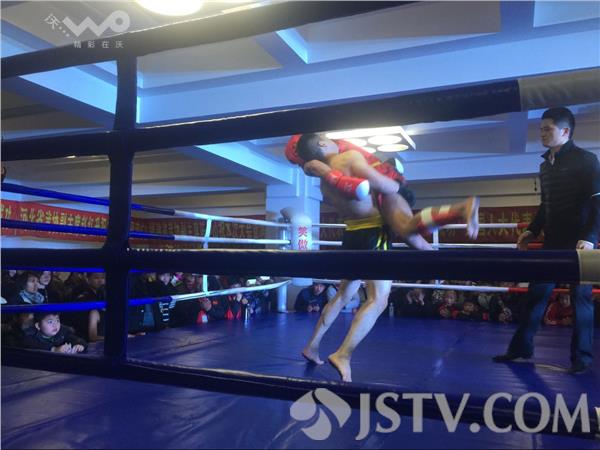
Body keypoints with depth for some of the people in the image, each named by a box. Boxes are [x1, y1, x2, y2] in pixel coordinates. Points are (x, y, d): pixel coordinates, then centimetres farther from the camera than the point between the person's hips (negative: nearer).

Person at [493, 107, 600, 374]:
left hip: (578, 242, -6)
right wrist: (532, 231, 14)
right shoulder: (545, 166, 14)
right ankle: (521, 347, 16)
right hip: (553, 243, 7)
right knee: (537, 293, 7)